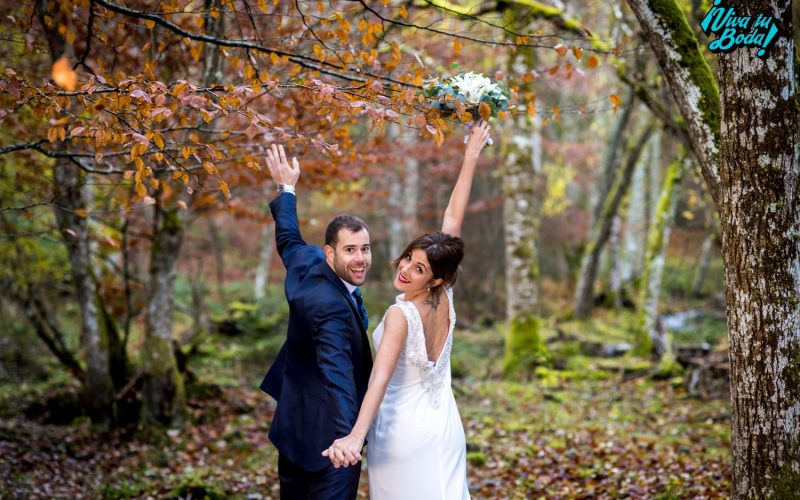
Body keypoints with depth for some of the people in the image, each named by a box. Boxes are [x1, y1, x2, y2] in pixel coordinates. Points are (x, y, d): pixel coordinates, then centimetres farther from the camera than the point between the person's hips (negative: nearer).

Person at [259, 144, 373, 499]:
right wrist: (347, 435, -55)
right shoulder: (331, 306, -28)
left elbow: (288, 240, 22)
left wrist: (287, 189, 38)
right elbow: (336, 371, -42)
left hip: (293, 426, 10)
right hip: (326, 435, -10)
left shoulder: (305, 263, -2)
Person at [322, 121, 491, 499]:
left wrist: (356, 436, -45)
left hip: (404, 432, -6)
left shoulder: (401, 315, -20)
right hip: (444, 427, 6)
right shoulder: (445, 297, -5)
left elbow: (381, 377, -34)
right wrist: (471, 157, 7)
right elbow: (454, 214, 0)